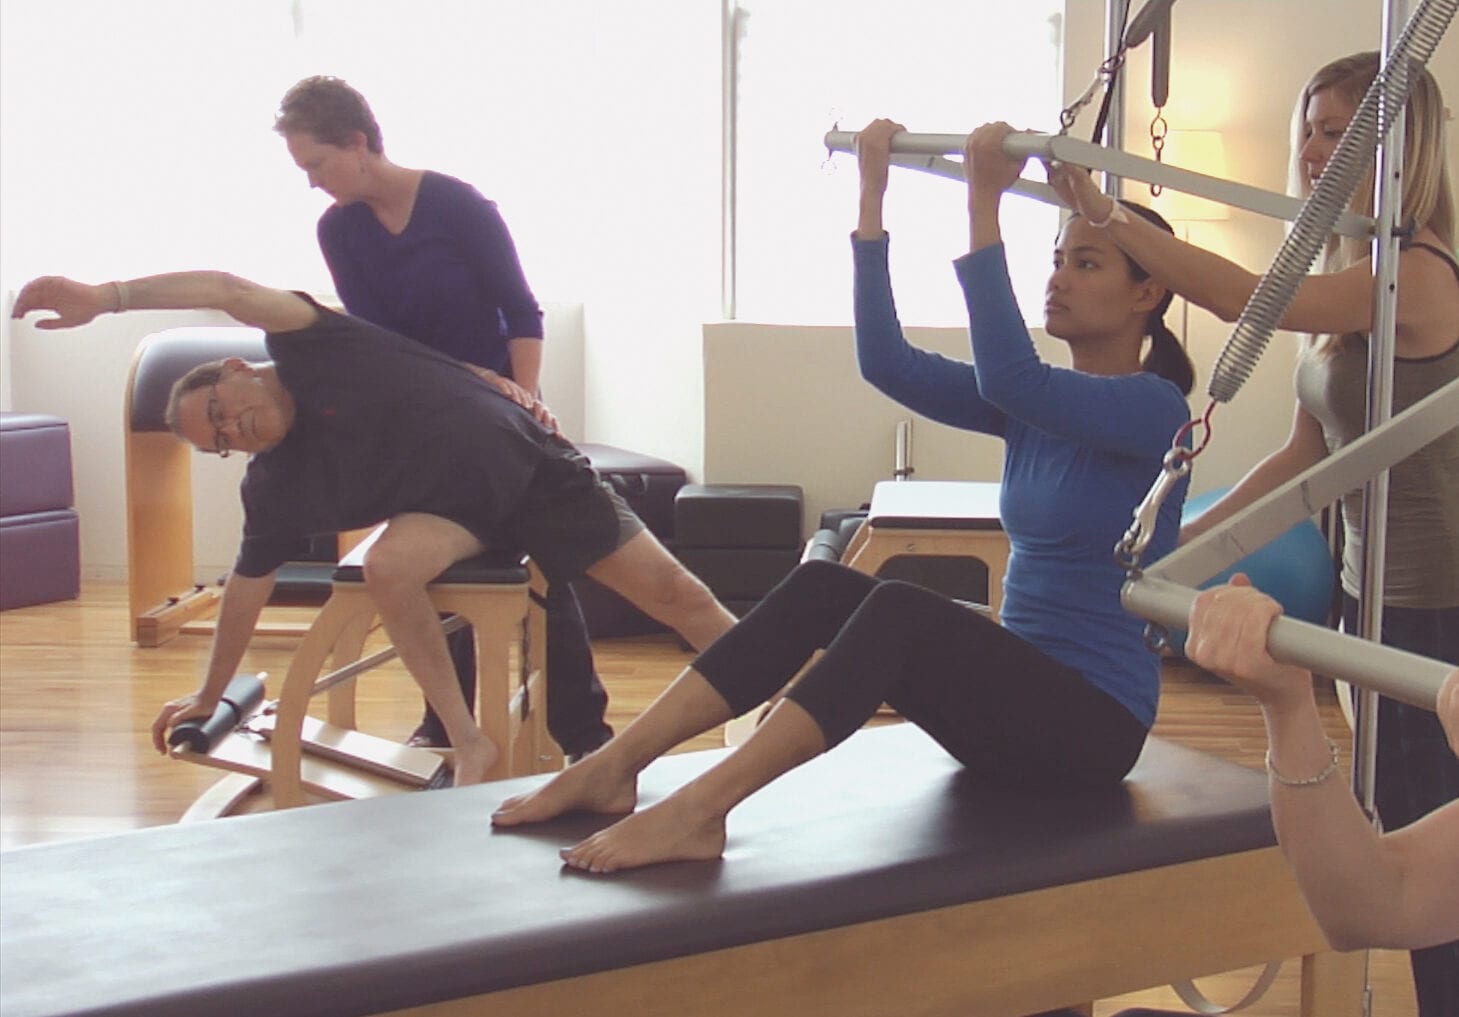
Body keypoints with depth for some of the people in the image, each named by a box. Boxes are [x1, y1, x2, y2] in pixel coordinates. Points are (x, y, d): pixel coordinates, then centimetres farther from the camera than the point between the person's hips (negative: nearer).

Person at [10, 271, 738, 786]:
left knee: (671, 593, -8)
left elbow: (230, 290, -27)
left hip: (529, 465, -3)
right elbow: (246, 585, 9)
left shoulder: (308, 350, -12)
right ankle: (468, 744, -21)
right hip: (456, 510, 3)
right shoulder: (274, 488, 1)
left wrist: (105, 297, -38)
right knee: (388, 564, -29)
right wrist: (210, 695, 13)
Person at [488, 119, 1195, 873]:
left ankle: (696, 813, -38)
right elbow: (888, 363, -1)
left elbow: (1007, 375, -30)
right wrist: (872, 200, -5)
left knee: (900, 612, -32)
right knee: (822, 587, -14)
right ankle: (611, 768, -20)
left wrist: (984, 205, -31)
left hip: (1093, 723, -7)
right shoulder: (1035, 405, 11)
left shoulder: (1154, 408, -11)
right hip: (1021, 695, 7)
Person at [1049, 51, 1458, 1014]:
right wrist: (1187, 539, 8)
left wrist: (1102, 210, -27)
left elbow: (1242, 295, -29)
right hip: (1379, 590, 9)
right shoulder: (1351, 283, 9)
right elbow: (1306, 454, 11)